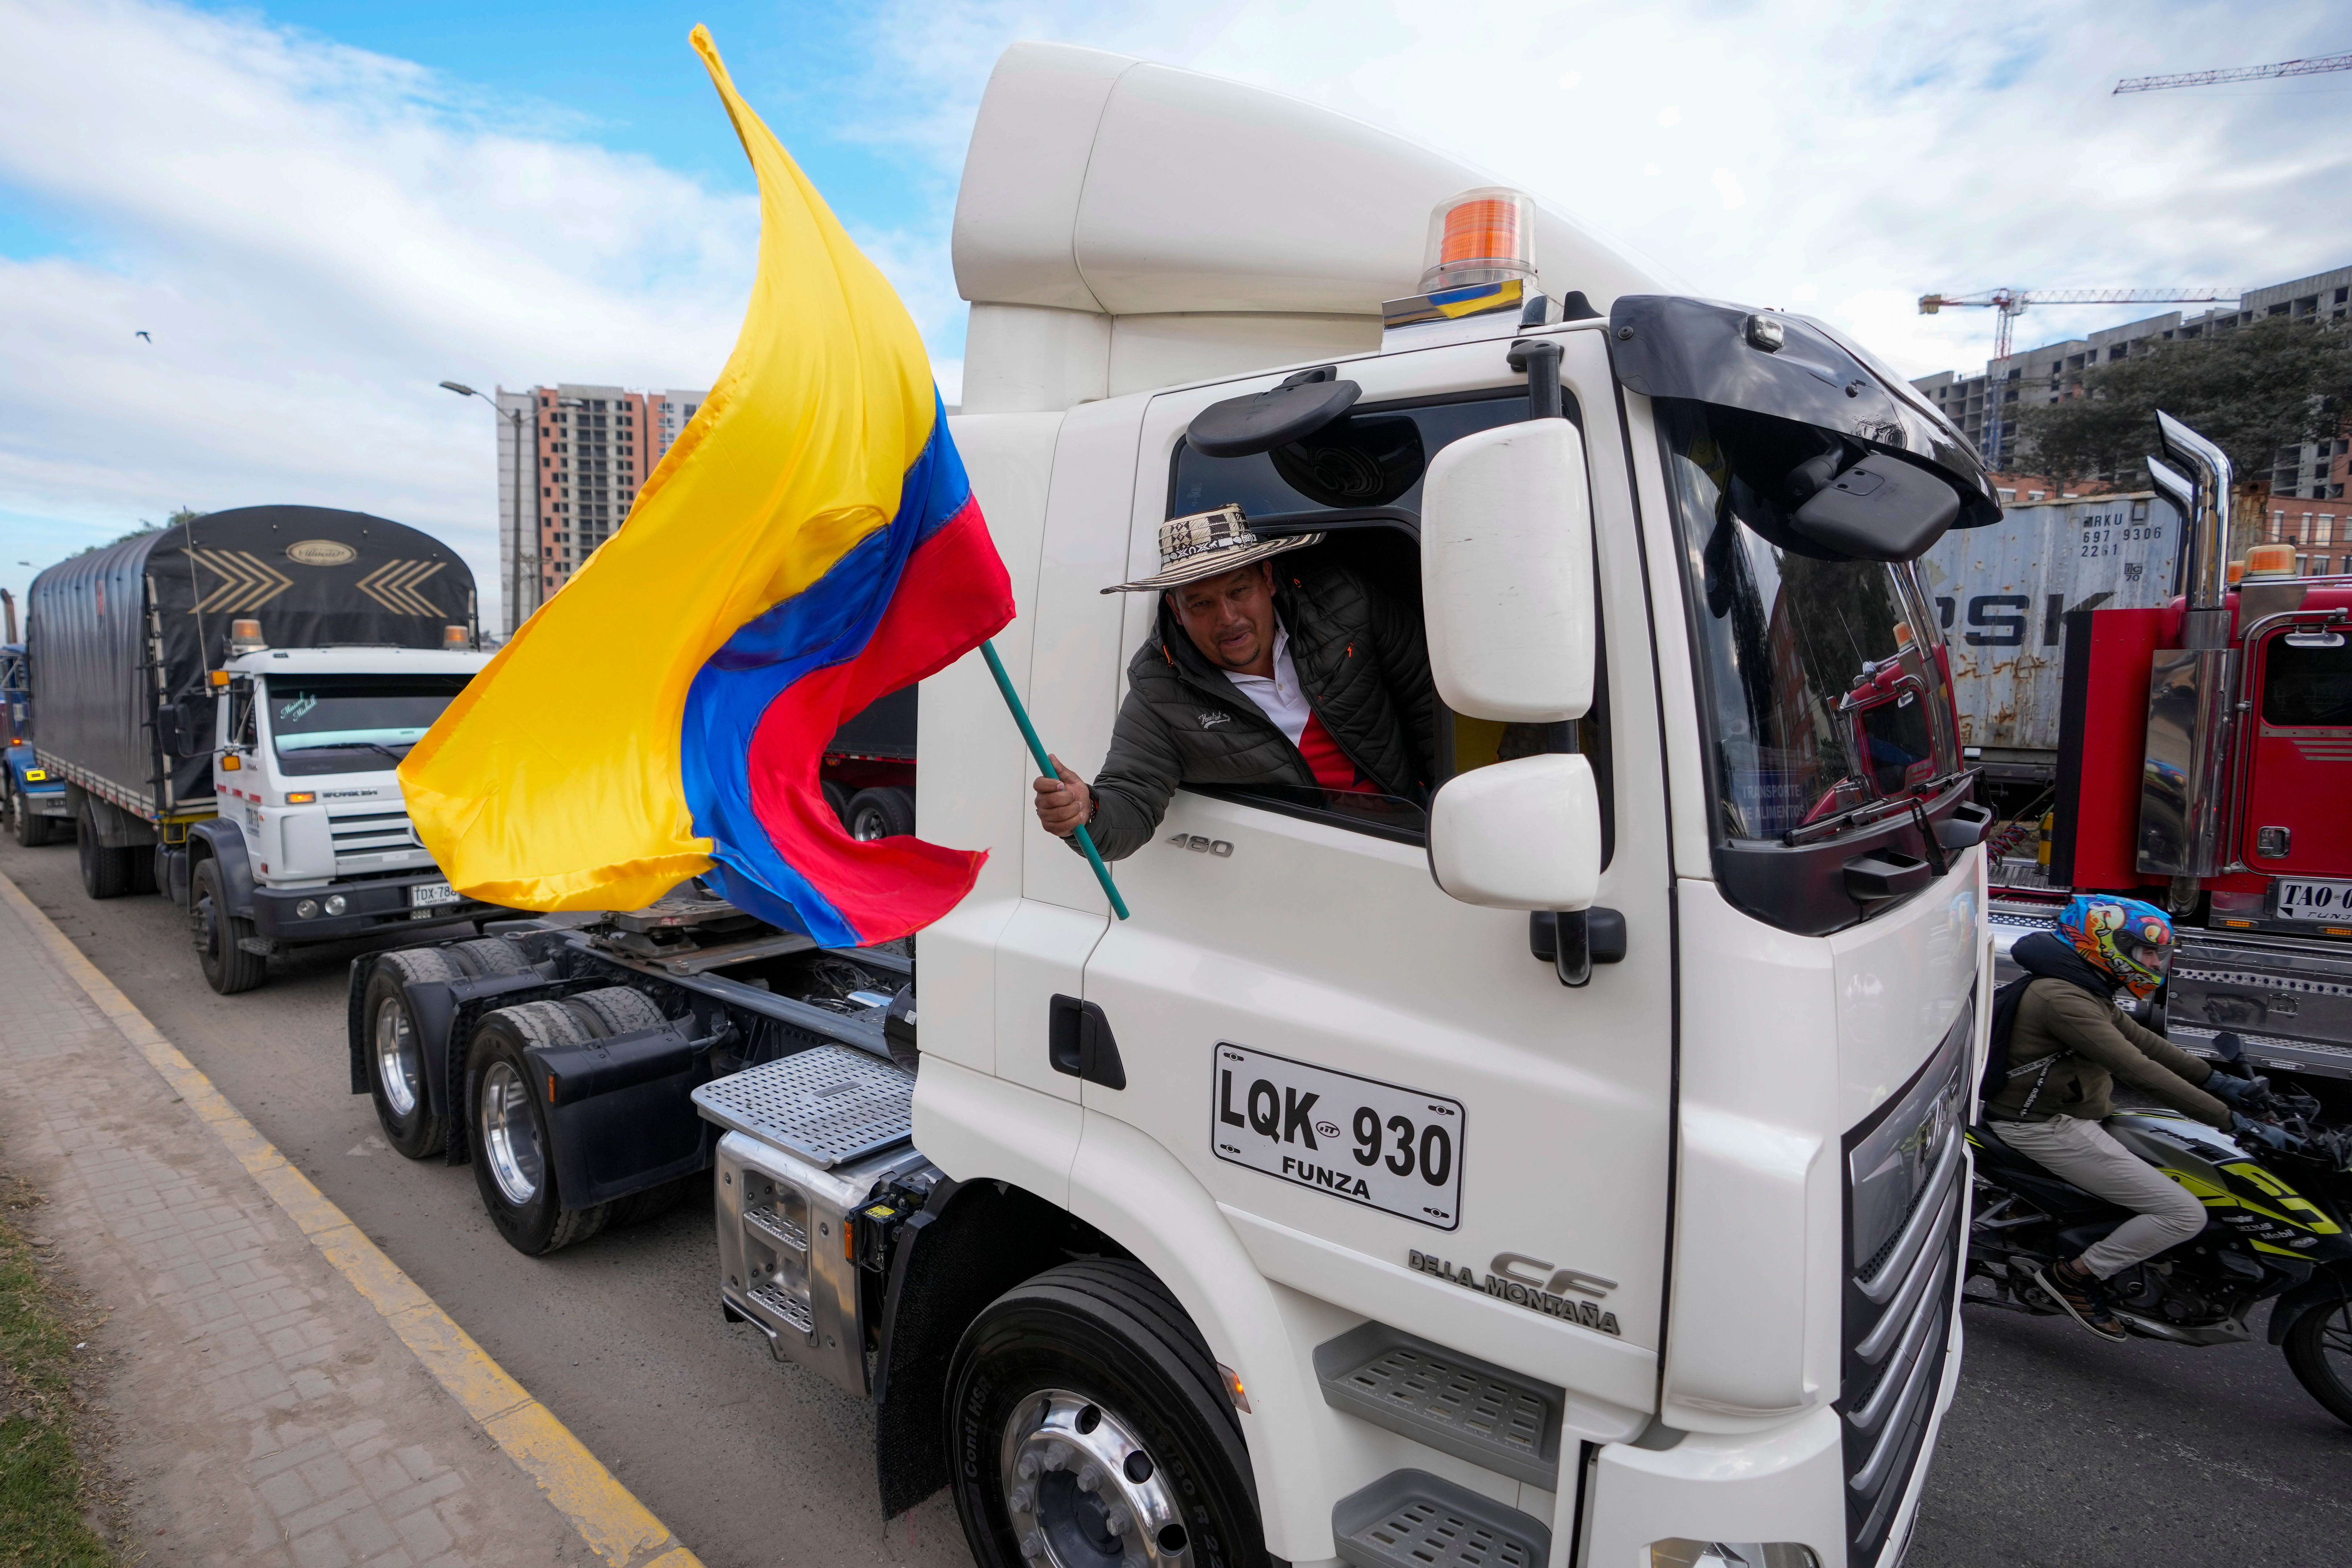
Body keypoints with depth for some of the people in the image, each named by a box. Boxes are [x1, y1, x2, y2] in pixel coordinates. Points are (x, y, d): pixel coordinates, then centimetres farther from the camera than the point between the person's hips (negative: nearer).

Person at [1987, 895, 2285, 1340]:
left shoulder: (2086, 989, 11)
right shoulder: (2063, 998, -24)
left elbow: (2139, 1039, 17)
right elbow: (2141, 1072, -28)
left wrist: (2220, 1081, 12)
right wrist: (2233, 1121, -26)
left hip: (2062, 1115, 11)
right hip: (2048, 1129, -11)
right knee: (2185, 1214, -11)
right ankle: (2073, 1276, -1)